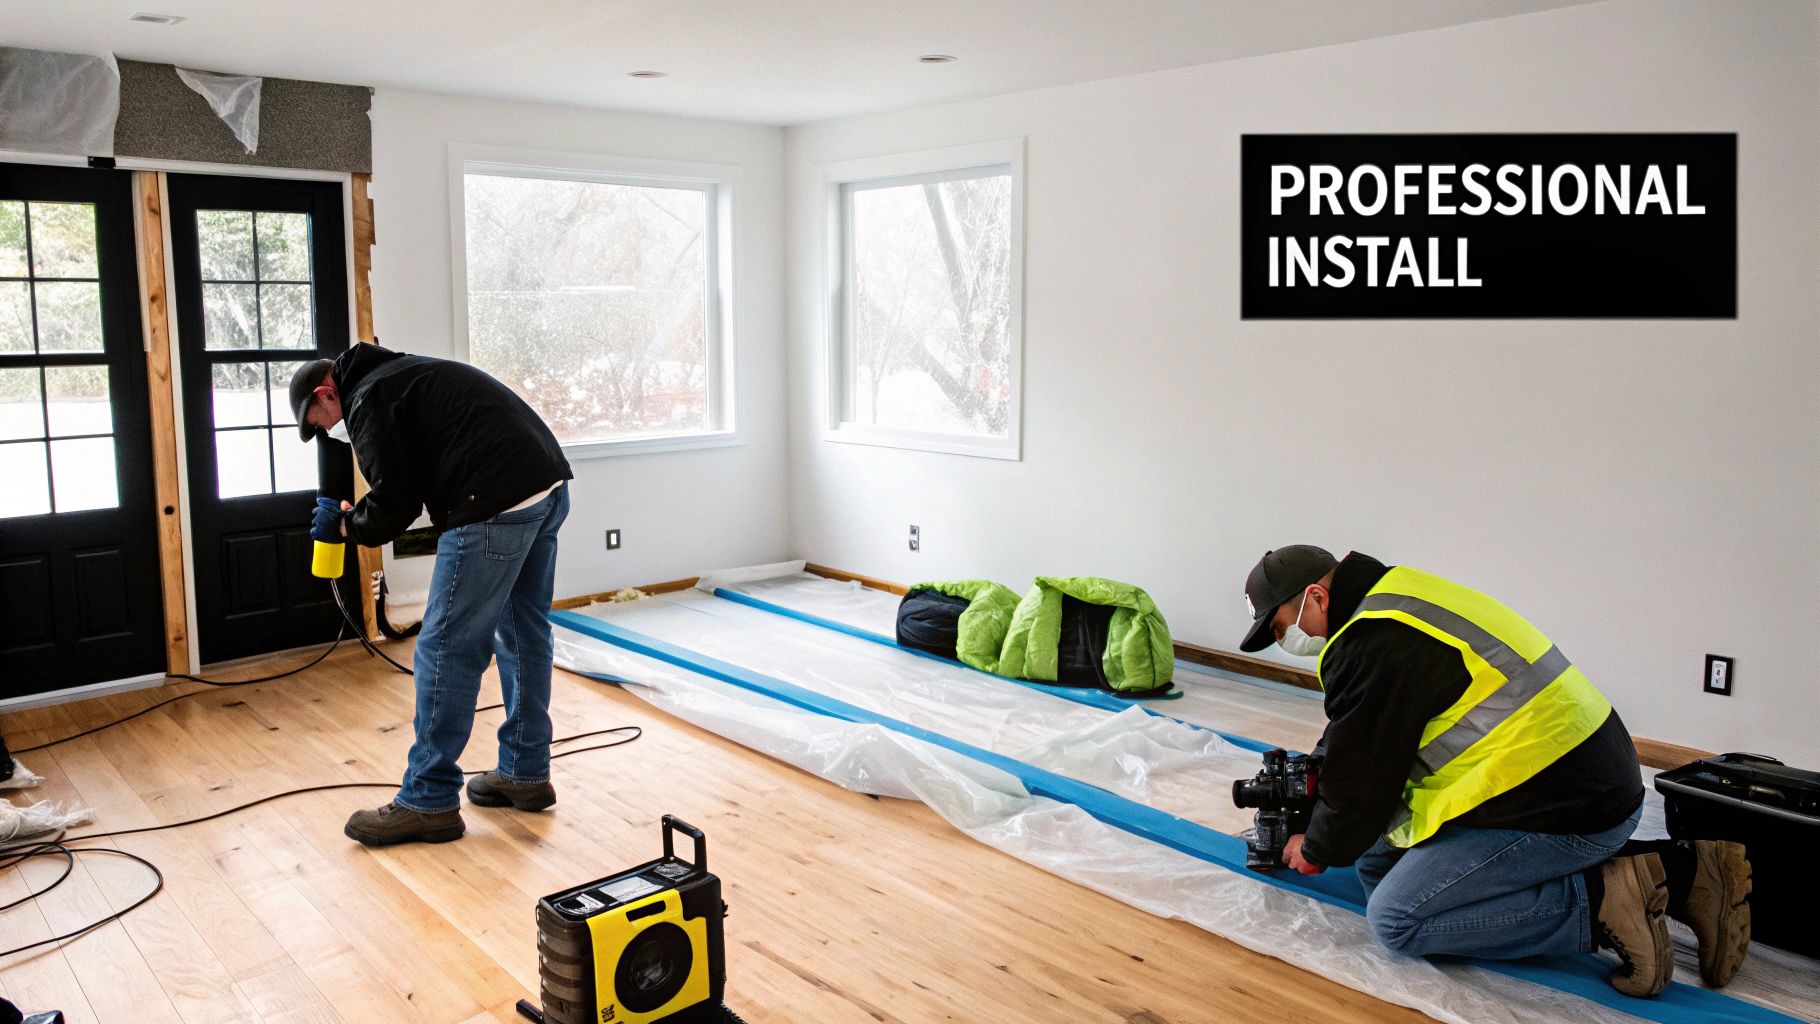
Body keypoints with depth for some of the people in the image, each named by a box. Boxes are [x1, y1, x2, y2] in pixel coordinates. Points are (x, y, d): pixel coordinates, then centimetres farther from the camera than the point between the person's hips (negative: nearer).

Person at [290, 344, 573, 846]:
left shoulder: (368, 398, 1)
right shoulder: (404, 372, 30)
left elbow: (395, 502, -4)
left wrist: (345, 524, 14)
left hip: (498, 504, -10)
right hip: (549, 484, 10)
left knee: (446, 647, -1)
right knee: (523, 632, 19)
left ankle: (429, 802, 7)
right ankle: (526, 774, 29)